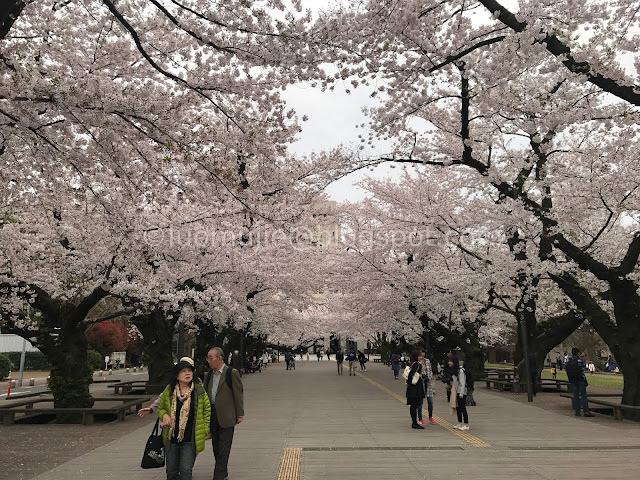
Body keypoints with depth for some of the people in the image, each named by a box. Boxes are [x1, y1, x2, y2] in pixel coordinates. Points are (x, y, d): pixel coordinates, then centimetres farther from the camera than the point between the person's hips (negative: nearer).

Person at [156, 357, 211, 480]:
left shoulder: (199, 391, -3)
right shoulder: (169, 391, 1)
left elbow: (207, 409, 6)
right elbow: (160, 407, 15)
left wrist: (205, 429, 0)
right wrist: (164, 415, -8)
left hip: (190, 440, -3)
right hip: (171, 439, 3)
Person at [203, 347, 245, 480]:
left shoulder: (232, 373, -9)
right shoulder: (208, 375, 10)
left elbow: (238, 394, -8)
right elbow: (205, 394, 15)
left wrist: (240, 414, -8)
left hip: (226, 416, -6)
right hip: (212, 415, 6)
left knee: (223, 449, -2)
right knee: (216, 447, 14)